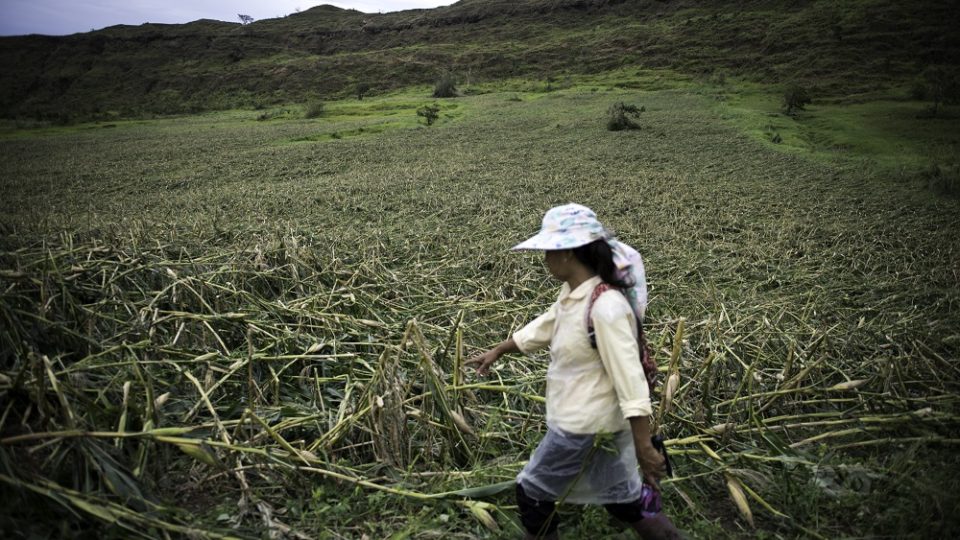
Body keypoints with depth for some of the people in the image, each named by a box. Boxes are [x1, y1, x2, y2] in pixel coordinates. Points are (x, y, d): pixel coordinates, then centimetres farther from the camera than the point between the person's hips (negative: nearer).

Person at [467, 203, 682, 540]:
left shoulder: (606, 307, -28)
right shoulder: (573, 292, 0)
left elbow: (630, 379, -27)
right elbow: (542, 328, 17)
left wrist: (644, 448, -23)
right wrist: (496, 352, 25)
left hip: (585, 425, -8)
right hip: (591, 419, 8)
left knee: (531, 491, 12)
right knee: (621, 497, 22)